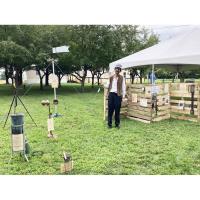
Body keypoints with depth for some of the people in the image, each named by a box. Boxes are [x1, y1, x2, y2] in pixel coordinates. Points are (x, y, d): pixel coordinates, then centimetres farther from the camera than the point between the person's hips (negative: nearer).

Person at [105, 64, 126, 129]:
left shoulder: (122, 78, 3)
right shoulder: (111, 77, 11)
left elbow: (123, 87, 0)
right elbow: (108, 86, 15)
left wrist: (123, 95, -7)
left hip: (118, 95, -2)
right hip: (111, 94, 2)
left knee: (117, 110, 1)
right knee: (110, 109, 3)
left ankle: (117, 124, 13)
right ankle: (109, 124, 11)